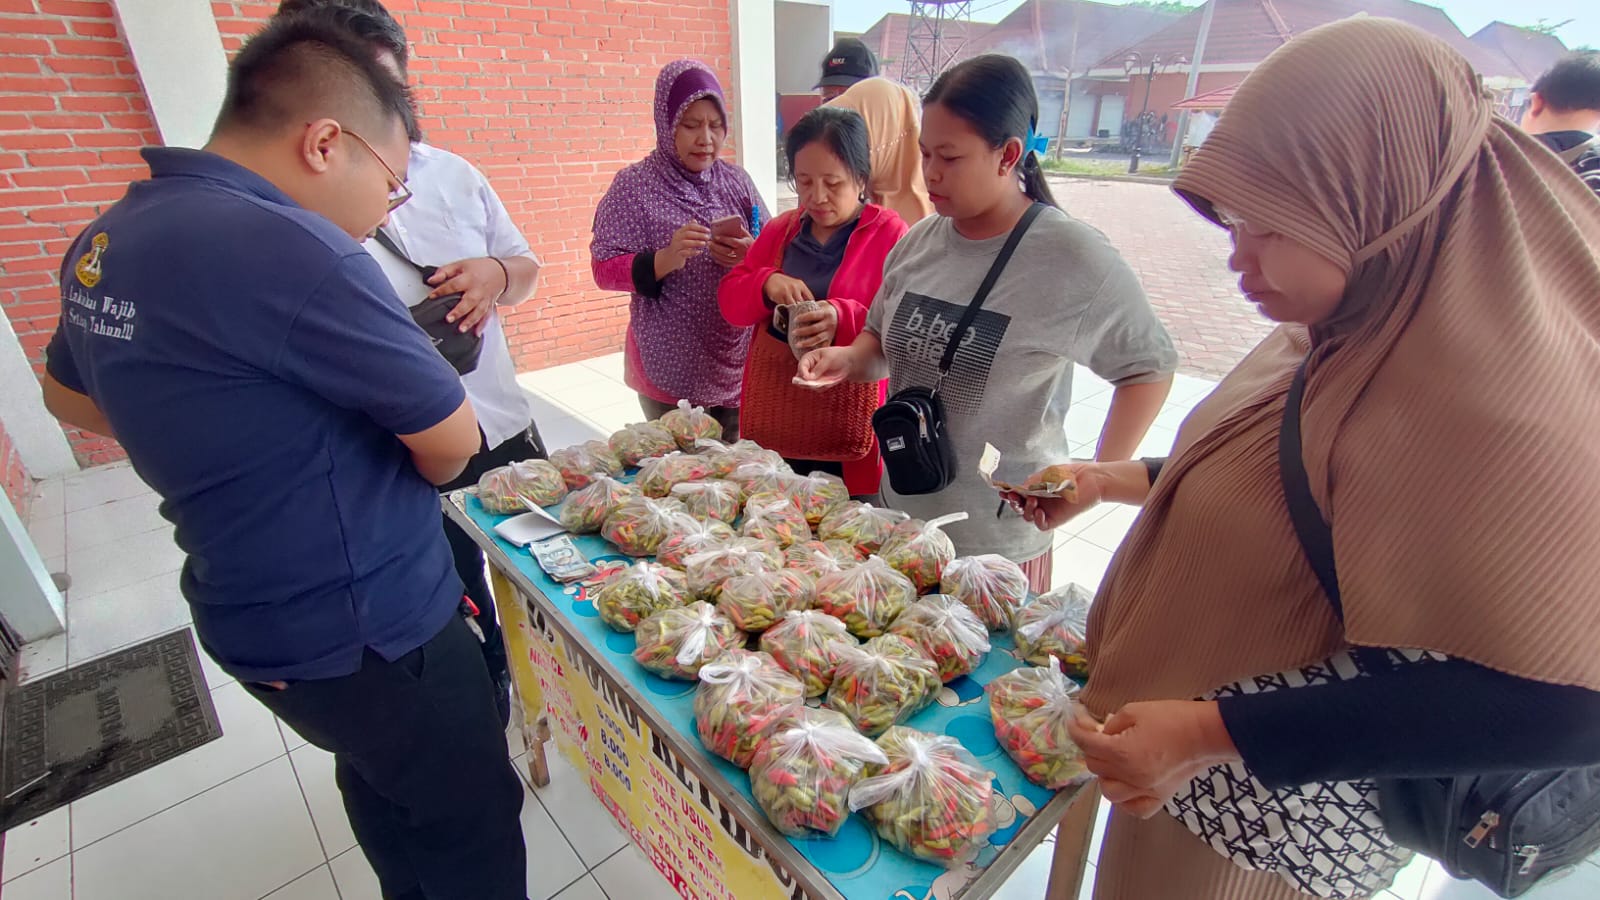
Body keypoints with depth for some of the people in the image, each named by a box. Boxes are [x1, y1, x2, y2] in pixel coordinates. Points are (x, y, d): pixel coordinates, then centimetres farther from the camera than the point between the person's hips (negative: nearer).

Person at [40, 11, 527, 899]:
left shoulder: (105, 239, 1)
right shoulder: (289, 250, -27)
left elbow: (68, 392, 21)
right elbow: (451, 444, -17)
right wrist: (385, 463, 4)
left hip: (247, 619, 9)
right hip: (364, 632, -9)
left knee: (382, 791, 30)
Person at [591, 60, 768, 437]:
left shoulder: (736, 180, 6)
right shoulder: (635, 185, -4)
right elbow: (605, 270, -7)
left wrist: (750, 255, -13)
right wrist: (663, 260, -24)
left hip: (737, 363, 4)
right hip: (671, 370, -3)